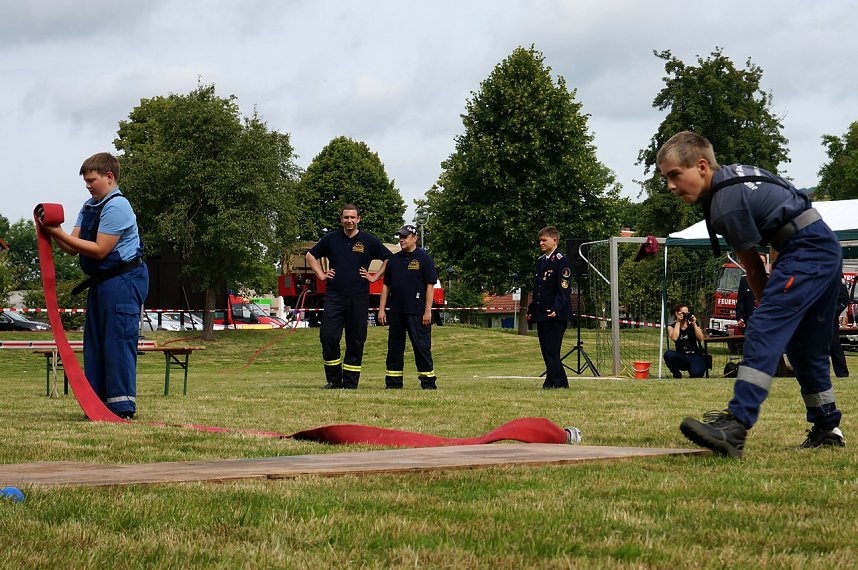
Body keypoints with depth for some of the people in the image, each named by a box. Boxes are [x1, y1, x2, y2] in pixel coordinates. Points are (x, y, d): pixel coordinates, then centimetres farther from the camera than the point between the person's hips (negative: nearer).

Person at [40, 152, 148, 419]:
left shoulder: (117, 206, -14)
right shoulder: (89, 207, 14)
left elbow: (100, 250, -17)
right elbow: (74, 248, 8)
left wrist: (60, 234, -17)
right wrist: (53, 232, -10)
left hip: (123, 280, -10)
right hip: (101, 283, 10)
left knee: (118, 342, -11)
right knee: (94, 344, 10)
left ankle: (122, 407, -10)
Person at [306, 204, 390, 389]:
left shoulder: (369, 241, 4)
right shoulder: (331, 239, 7)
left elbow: (389, 259, 12)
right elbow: (311, 256, 20)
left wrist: (374, 277, 5)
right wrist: (321, 274, 10)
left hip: (359, 298, 0)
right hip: (334, 296, 0)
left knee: (356, 342, 2)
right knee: (328, 337, -9)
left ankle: (350, 383, 8)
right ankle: (334, 380, 4)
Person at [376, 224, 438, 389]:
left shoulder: (424, 259, 0)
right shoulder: (393, 259, 15)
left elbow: (430, 286, -5)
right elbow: (386, 286, 17)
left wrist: (427, 311, -11)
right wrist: (382, 309, 9)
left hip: (417, 313, -5)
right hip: (396, 312, 5)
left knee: (422, 346, -4)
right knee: (394, 347, 7)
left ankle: (428, 382, 1)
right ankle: (393, 382, 13)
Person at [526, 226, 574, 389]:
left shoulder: (561, 261, -8)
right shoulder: (540, 261, 17)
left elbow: (563, 288, -15)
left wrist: (556, 308, -26)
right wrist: (531, 310, 20)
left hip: (556, 315, -8)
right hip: (541, 314, 9)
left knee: (551, 350, -10)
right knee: (546, 350, 9)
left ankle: (552, 382, -5)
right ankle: (561, 382, 16)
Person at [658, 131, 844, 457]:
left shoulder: (726, 204, -17)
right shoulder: (733, 174, 13)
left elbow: (752, 265, -5)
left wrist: (765, 304, 10)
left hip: (806, 252, -11)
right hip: (827, 249, 11)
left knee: (764, 331, -23)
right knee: (805, 347, 19)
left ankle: (735, 425, -36)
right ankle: (827, 429, 28)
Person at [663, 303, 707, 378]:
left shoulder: (692, 325, 9)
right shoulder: (672, 327, 7)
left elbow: (700, 339, -5)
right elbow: (674, 338, -15)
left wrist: (694, 324, -9)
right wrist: (678, 322, -8)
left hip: (696, 356, -1)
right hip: (681, 358, 1)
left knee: (696, 374, -34)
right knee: (668, 354, -33)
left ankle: (691, 371, 7)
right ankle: (677, 374, -6)